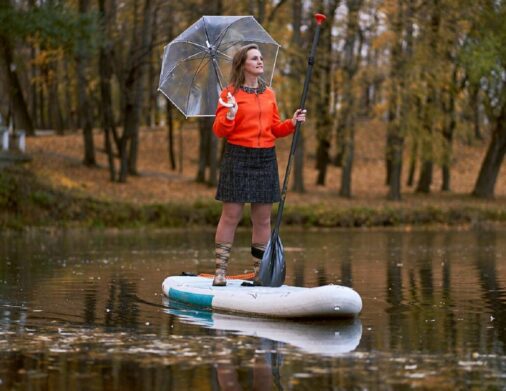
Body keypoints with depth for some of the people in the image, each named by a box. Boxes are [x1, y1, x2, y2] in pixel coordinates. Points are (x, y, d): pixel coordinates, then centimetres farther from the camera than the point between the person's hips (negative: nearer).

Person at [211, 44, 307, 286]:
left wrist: (292, 123, 0)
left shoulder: (269, 94, 13)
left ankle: (260, 271, 12)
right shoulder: (230, 93, -2)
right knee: (231, 215, -5)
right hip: (238, 158, -5)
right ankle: (220, 271, 0)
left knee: (263, 219, 5)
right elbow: (219, 131, -4)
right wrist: (230, 115, -22)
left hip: (265, 159, 5)